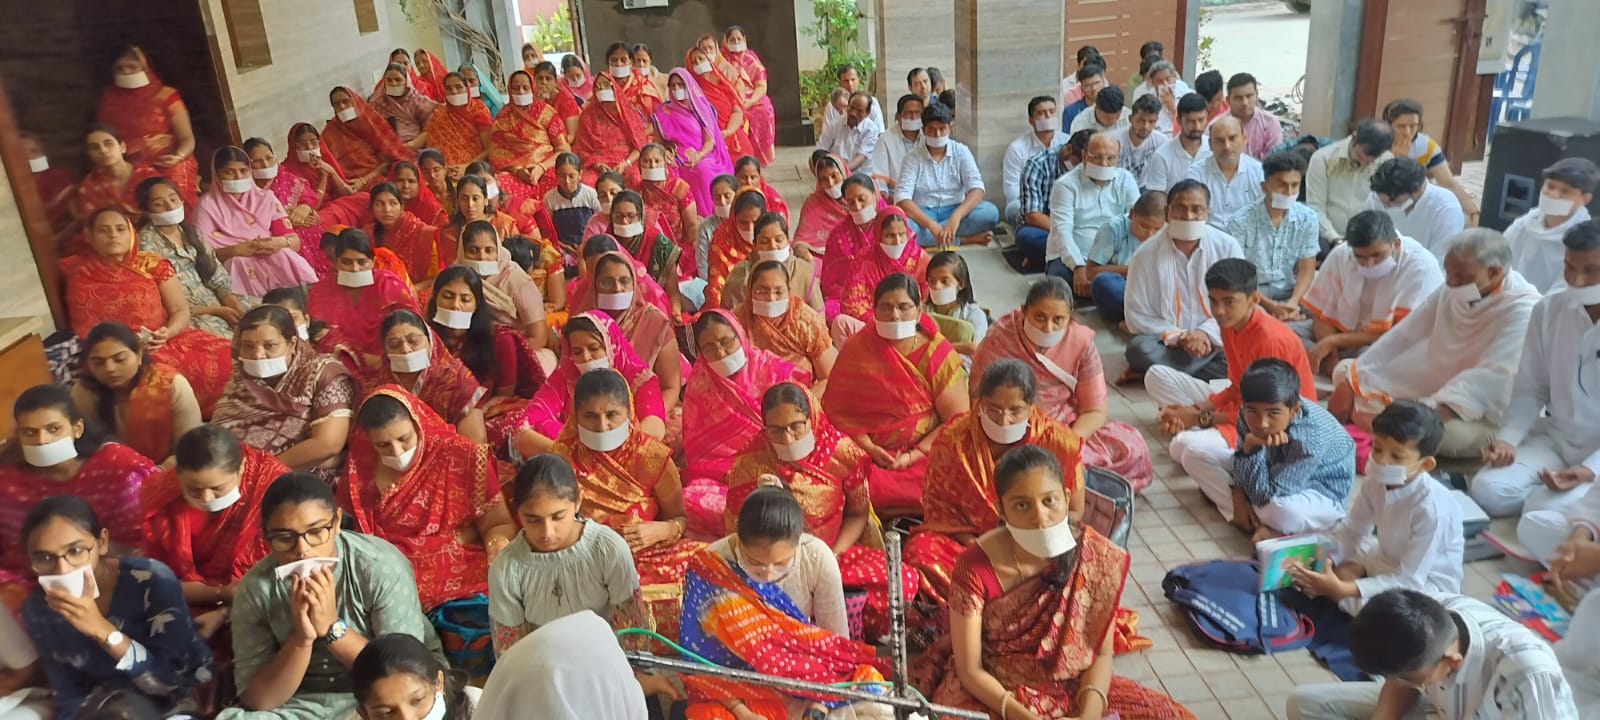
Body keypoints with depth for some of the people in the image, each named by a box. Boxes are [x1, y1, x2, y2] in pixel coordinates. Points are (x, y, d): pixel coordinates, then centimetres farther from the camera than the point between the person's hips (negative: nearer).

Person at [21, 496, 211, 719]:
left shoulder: (152, 581, -21)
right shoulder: (38, 609, -8)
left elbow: (175, 679, -21)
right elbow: (70, 694, 1)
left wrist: (102, 631, -31)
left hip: (181, 699, -3)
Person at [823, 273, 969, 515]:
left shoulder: (938, 352, -2)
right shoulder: (856, 348, 1)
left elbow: (958, 420, -5)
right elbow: (836, 408, -1)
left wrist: (913, 456, -15)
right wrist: (868, 448, -15)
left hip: (927, 454, 1)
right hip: (869, 456, 0)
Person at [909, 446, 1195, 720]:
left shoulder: (1099, 557, -13)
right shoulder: (976, 567, -21)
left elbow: (1101, 652, -5)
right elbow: (970, 669, -14)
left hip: (1073, 688, 3)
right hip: (993, 694, -2)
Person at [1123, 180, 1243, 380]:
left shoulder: (1228, 247, -3)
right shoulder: (1146, 254, -7)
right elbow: (1137, 315, -5)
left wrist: (1206, 333, -16)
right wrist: (1177, 337, -18)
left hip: (1217, 340, 2)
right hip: (1168, 341, -2)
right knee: (1139, 349, -33)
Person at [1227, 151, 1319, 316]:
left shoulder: (1308, 219, 1)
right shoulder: (1240, 222, -10)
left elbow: (1306, 269, 3)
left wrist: (1293, 302, -15)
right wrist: (1271, 305, -16)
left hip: (1291, 298, 3)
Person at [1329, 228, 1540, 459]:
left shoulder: (1522, 311, -23)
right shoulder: (1453, 289, -2)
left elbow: (1489, 379, -36)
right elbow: (1403, 336, -3)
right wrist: (1350, 384, -11)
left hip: (1481, 415, -7)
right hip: (1431, 389, 7)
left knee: (1452, 432, -40)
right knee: (1344, 371, 3)